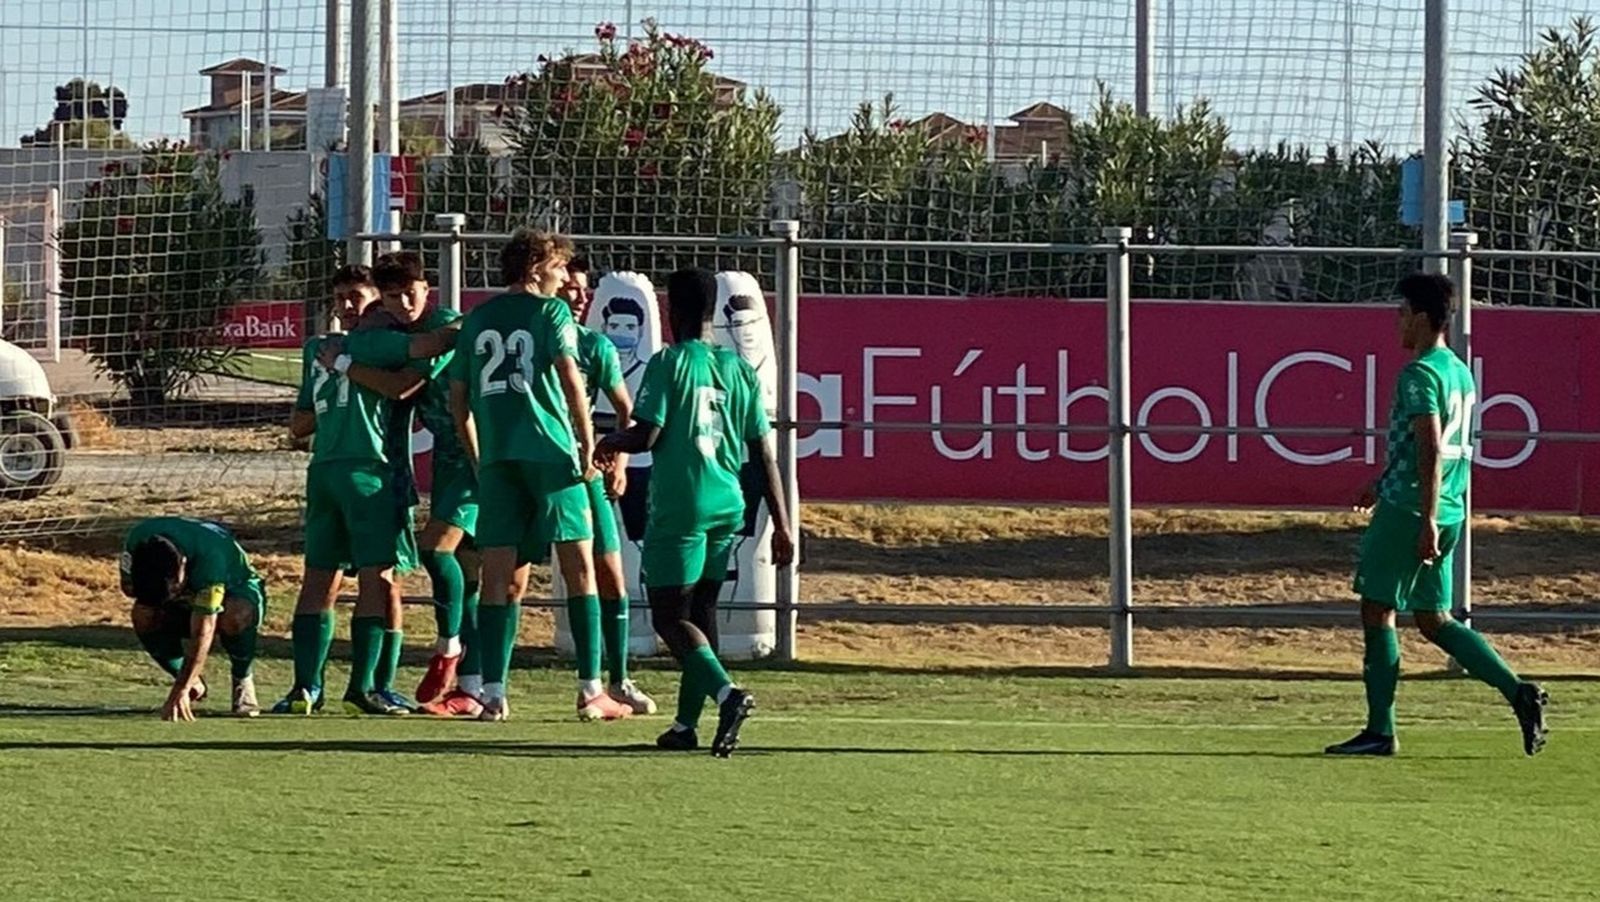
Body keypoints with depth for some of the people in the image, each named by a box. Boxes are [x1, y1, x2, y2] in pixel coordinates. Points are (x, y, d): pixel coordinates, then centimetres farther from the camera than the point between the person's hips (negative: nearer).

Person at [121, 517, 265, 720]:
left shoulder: (210, 557, -42)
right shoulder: (135, 542, -28)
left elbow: (202, 633, -45)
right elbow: (128, 587, -7)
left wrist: (180, 691, -52)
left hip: (237, 591, -4)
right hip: (187, 597, 4)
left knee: (234, 618, -40)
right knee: (143, 616, -28)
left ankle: (242, 681, -10)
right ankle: (194, 683, -6)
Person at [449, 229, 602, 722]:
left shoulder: (478, 319, 15)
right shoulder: (550, 311, 1)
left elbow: (458, 396, 16)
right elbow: (569, 378, -10)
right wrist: (588, 446, -4)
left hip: (497, 458, 4)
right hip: (550, 450, -4)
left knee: (500, 575, 2)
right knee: (579, 566, 4)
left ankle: (493, 693, -5)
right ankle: (591, 690, 3)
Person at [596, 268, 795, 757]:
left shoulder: (669, 364, -7)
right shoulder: (739, 370, 10)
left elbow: (646, 436, -13)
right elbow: (763, 452, 9)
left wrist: (610, 443, 10)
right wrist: (781, 525, 12)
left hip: (678, 510, -6)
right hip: (726, 510, 6)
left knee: (670, 616, -3)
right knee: (701, 612, 16)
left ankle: (726, 692, -26)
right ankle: (687, 723, 17)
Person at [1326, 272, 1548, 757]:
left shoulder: (1420, 374, -13)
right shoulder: (1460, 371, 15)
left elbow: (1431, 450, -21)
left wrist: (1426, 519, -24)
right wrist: (1385, 485, 32)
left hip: (1408, 511, -9)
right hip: (1450, 511, 9)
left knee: (1378, 612, 0)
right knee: (1433, 619, 13)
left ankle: (1380, 731, 1)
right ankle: (1517, 691, 0)